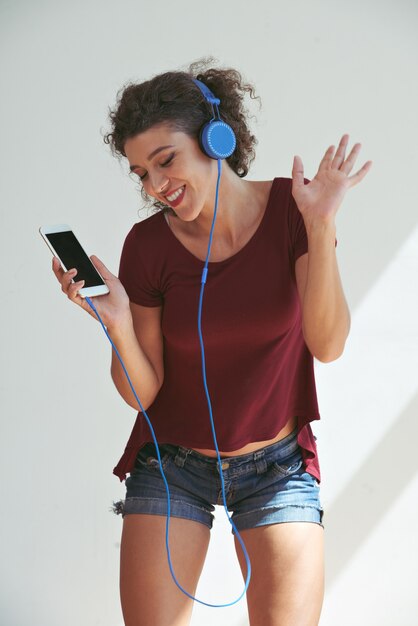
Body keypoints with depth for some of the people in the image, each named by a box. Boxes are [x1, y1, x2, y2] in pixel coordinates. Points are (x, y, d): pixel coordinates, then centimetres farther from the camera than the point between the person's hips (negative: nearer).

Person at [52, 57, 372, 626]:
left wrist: (321, 225, -25)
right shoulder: (149, 244, -8)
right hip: (172, 467, 0)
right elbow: (142, 393, -7)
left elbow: (328, 345, -16)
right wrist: (117, 322, -25)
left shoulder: (289, 209, -9)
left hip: (278, 470, 0)